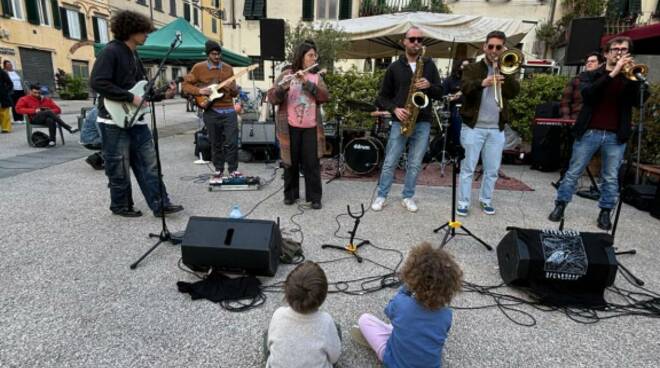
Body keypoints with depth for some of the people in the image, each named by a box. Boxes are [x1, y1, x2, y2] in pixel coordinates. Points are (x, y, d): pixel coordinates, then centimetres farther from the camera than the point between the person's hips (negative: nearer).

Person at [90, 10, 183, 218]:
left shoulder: (134, 56, 16)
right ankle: (121, 206, 20)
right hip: (114, 122, -8)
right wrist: (131, 98, -19)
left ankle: (160, 204, 8)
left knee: (149, 164, 4)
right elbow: (97, 83, -21)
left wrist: (163, 95, 6)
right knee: (120, 168, 3)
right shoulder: (111, 51, -11)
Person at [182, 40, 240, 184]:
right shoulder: (198, 68, 1)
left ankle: (233, 169, 11)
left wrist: (234, 90, -11)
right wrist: (200, 91, -13)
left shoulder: (228, 68, 9)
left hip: (229, 110, 1)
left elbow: (234, 93, 12)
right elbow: (186, 85, 3)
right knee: (215, 143, 6)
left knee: (232, 142, -3)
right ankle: (219, 169, 20)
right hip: (211, 112, -1)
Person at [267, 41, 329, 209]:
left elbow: (325, 97, -8)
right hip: (290, 128, -1)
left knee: (312, 163, 2)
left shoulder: (316, 77, 8)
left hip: (311, 128, 1)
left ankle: (315, 197, 12)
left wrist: (306, 83, -19)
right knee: (291, 162, 8)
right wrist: (282, 87, -28)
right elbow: (272, 98, -8)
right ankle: (290, 194, 24)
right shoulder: (286, 75, 1)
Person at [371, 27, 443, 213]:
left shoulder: (429, 65, 10)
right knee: (390, 162, 2)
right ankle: (381, 196, 15)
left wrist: (429, 86, -11)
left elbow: (440, 93, 10)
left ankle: (407, 197, 20)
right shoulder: (394, 67, 5)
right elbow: (383, 96, 6)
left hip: (423, 122, 2)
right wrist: (394, 109, -11)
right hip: (400, 121, -1)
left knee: (415, 164, 7)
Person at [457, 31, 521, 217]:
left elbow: (514, 92, -6)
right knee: (468, 167, 0)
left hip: (496, 129, 3)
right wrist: (482, 83, -35)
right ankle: (463, 202, 9)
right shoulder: (472, 68, 4)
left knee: (492, 170, 9)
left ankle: (486, 200, 25)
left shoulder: (508, 70, 12)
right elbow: (465, 88, -16)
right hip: (473, 127, -3)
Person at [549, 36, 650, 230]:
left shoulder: (631, 78, 10)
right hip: (589, 132, -2)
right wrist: (613, 73, -20)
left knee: (611, 178, 6)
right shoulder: (590, 75, 5)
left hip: (616, 136, 2)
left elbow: (639, 101, -5)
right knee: (573, 173, 3)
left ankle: (605, 212, 17)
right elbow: (587, 93, -16)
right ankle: (560, 205, 13)